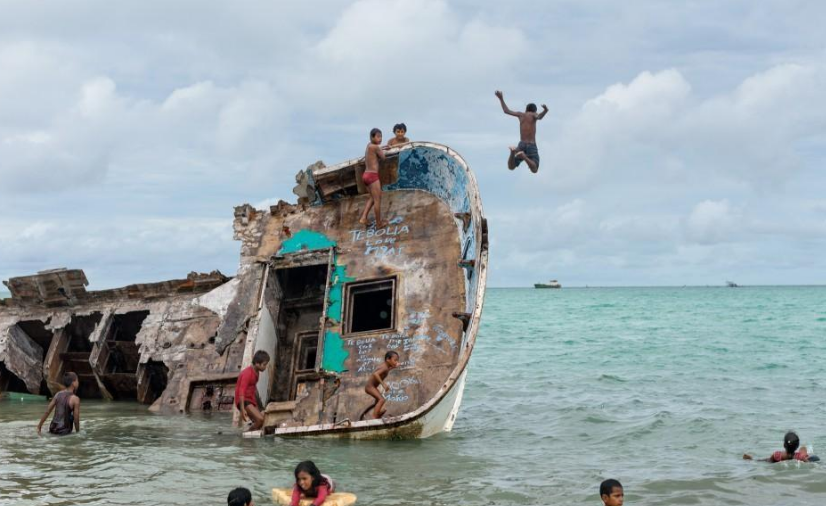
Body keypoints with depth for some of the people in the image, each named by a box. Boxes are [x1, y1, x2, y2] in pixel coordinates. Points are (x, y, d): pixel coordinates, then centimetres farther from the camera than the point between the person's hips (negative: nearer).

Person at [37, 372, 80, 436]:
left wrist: (39, 425, 19)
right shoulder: (75, 399, -11)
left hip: (52, 430, 7)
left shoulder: (58, 394, 6)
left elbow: (47, 412, 10)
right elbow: (76, 420, -11)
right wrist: (78, 432, 4)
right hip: (64, 432, -7)